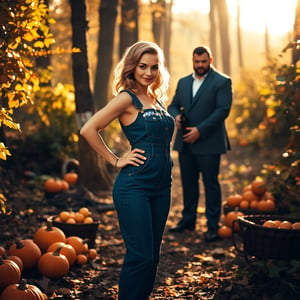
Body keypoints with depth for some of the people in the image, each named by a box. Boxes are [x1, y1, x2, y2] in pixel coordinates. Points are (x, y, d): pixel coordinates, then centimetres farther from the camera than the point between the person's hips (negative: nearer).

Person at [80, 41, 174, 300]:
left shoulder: (157, 98, 14)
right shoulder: (127, 98, -8)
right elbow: (88, 129, -16)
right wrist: (116, 160, -11)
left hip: (161, 185, 8)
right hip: (134, 185, -7)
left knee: (153, 256, 11)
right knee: (141, 255, -8)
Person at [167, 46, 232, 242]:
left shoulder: (222, 82, -5)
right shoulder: (183, 82, 15)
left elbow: (223, 110, -13)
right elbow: (173, 105, 19)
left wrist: (200, 130, -18)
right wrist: (176, 116, -7)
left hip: (208, 143, -6)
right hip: (185, 143, 6)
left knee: (211, 184, -1)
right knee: (188, 182, 13)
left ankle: (213, 227, 5)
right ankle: (188, 220, 25)